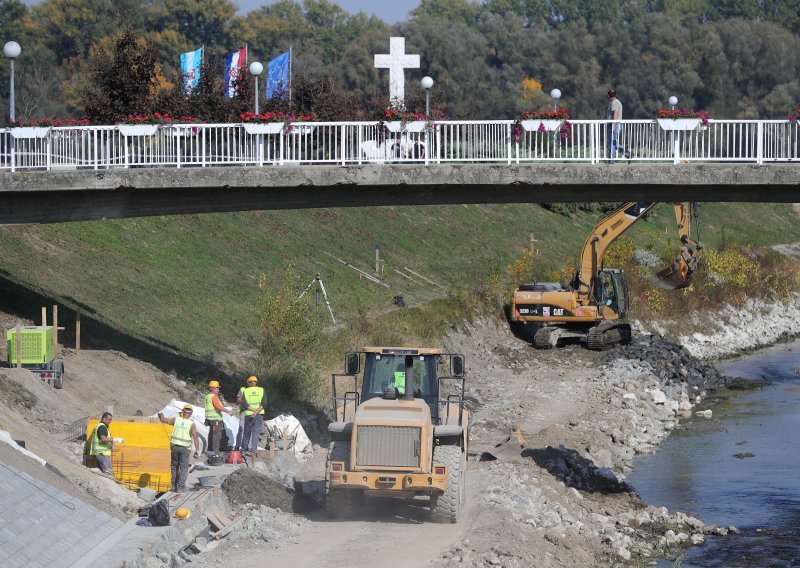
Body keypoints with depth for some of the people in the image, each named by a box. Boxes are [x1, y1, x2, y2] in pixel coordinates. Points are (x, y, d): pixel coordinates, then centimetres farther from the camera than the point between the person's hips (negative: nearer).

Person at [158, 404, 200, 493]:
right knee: (183, 467, 4)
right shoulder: (191, 424, -10)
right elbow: (195, 438, -13)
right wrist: (197, 450, -8)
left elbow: (163, 420, 4)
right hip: (185, 448, -3)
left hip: (174, 446, 3)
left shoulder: (176, 420, -3)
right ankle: (180, 487, -3)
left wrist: (161, 415, 26)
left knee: (174, 466, 18)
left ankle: (174, 485, 23)